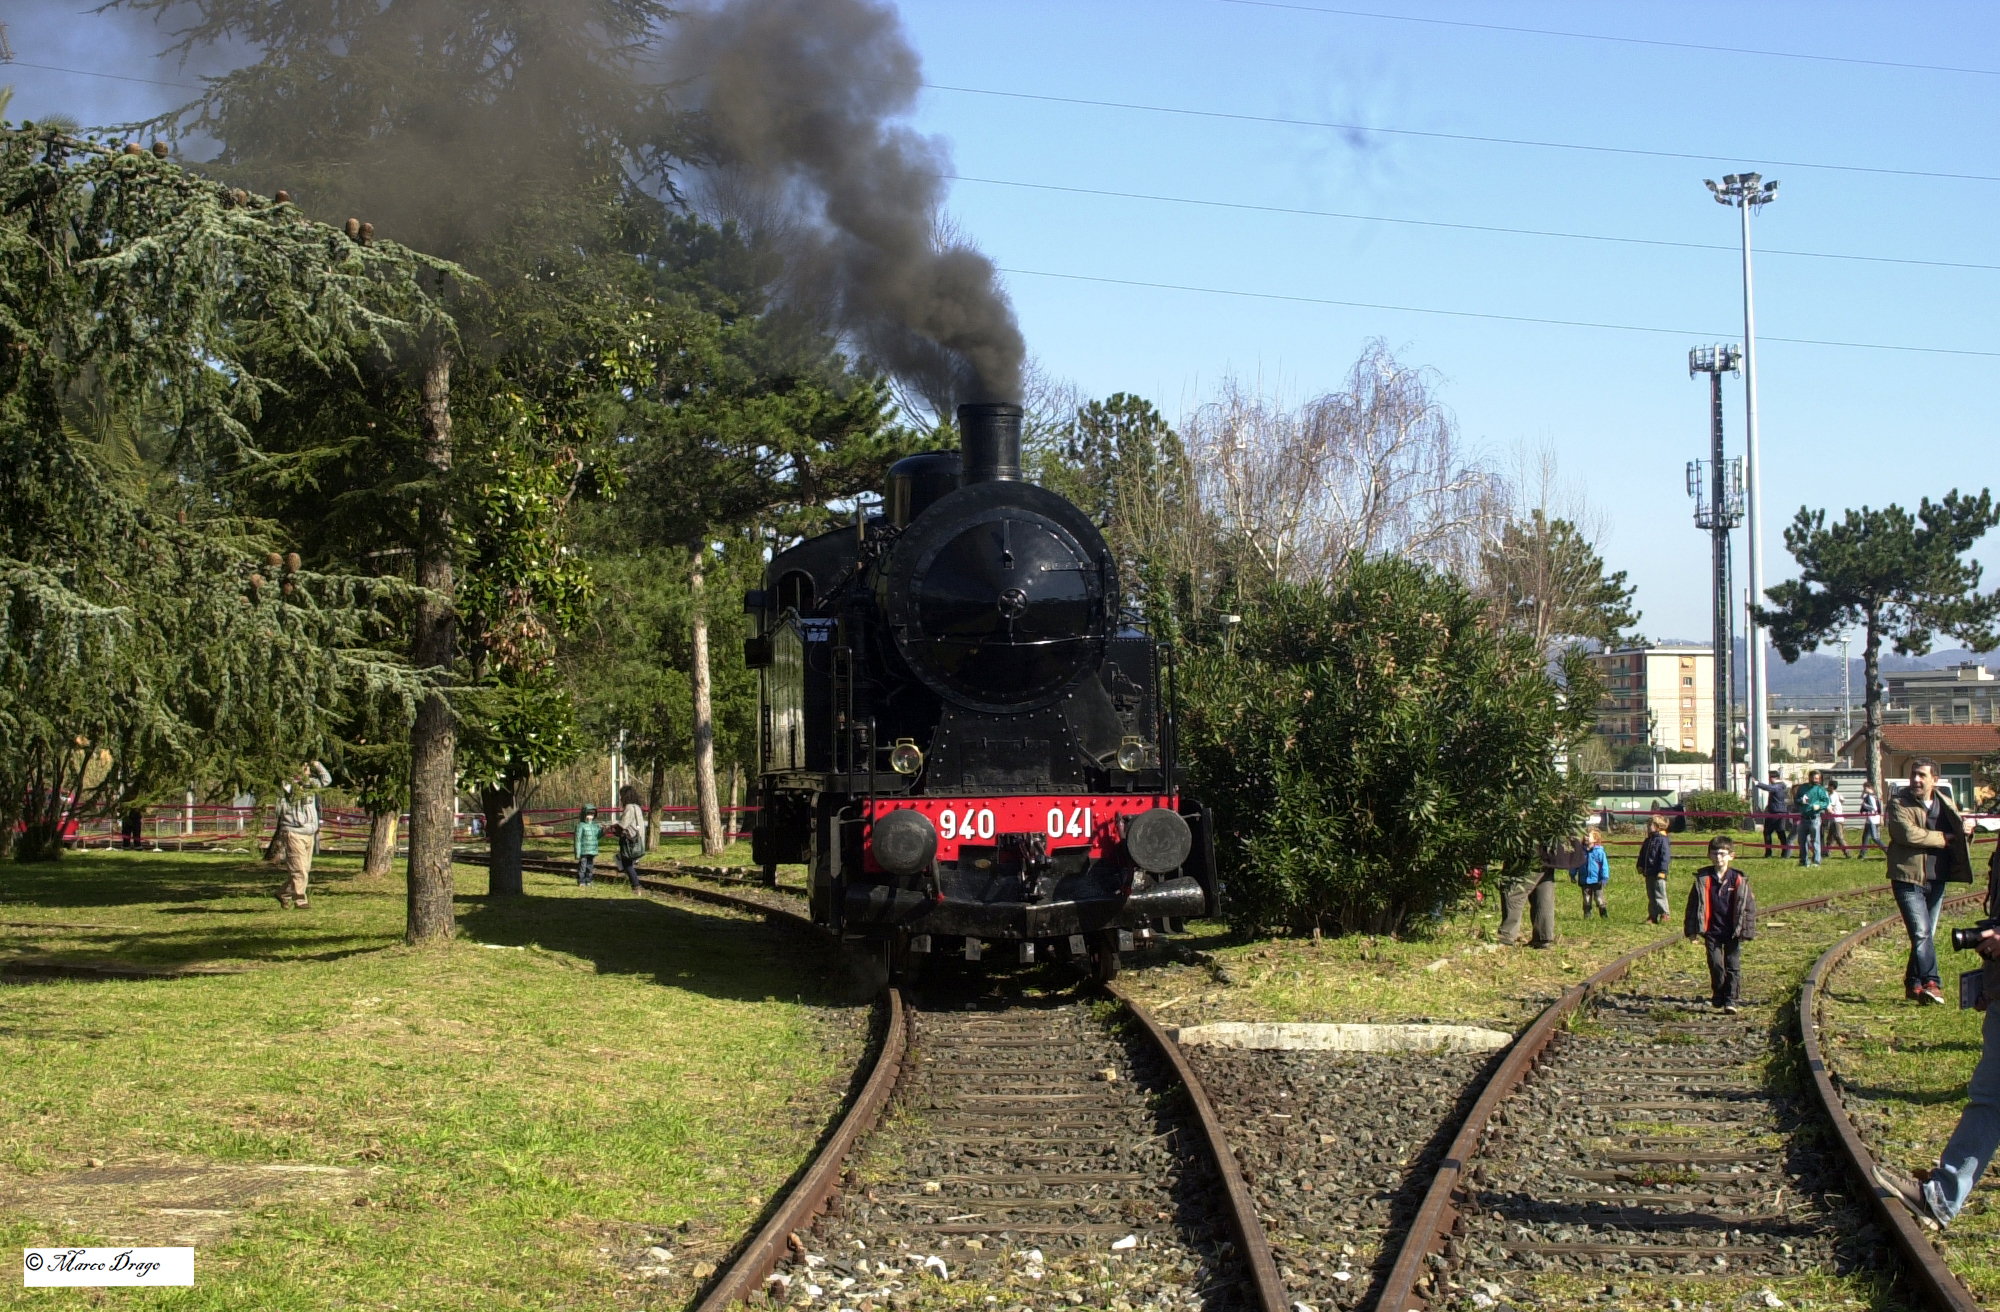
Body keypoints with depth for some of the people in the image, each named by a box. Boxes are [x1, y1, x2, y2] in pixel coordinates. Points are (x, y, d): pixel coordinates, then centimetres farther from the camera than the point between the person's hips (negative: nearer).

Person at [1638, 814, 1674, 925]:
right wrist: (1640, 866, 13)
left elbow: (1665, 856, -18)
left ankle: (1664, 913, 4)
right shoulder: (1648, 840, 14)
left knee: (1659, 894, -4)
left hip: (1658, 874, -9)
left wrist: (1662, 870, -22)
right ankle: (1653, 916, 16)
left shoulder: (1663, 840, -13)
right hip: (1649, 873, 9)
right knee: (1651, 895, 11)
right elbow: (1642, 854, 22)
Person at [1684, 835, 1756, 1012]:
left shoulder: (1738, 880, -4)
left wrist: (1746, 930, -3)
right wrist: (1692, 929, 3)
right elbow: (1693, 904, 5)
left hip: (1733, 932, -1)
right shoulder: (1703, 879, -1)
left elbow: (1748, 906, 1)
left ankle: (1731, 999, 7)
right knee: (1715, 964, 2)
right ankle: (1718, 996, 19)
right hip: (1712, 931, 1)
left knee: (1733, 966, 0)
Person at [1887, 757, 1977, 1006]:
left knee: (1926, 935, 11)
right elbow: (1908, 833, -22)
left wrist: (1966, 829, -8)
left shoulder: (1945, 804, 10)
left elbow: (1956, 833, 18)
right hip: (1909, 878, -6)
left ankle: (1913, 985, 20)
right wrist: (1944, 838, -14)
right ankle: (1930, 983, -15)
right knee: (1921, 932, -15)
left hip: (1937, 880, 6)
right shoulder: (1899, 803, -7)